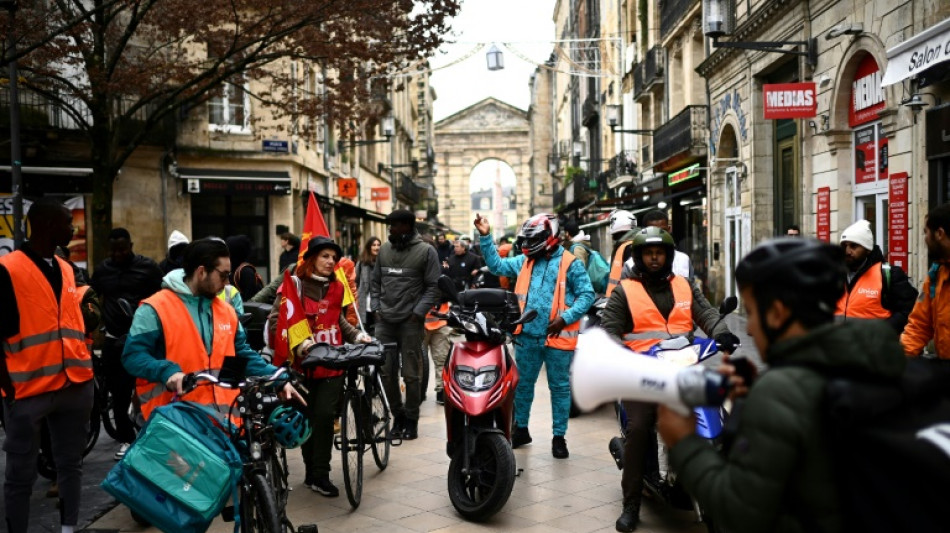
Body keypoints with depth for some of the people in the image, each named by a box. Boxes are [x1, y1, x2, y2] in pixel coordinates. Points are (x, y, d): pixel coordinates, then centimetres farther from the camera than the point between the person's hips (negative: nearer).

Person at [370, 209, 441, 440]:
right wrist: (376, 308, 9)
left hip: (410, 322, -5)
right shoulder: (384, 249, 12)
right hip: (384, 321, 5)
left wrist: (418, 312, -11)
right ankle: (397, 415, 22)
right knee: (385, 371, 6)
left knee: (411, 374, 1)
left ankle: (411, 420, 13)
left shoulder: (426, 251, -3)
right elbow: (375, 282, 20)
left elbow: (434, 286, -5)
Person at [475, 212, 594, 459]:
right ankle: (520, 429, 30)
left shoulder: (569, 263, -5)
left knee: (559, 387, 5)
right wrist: (486, 237, 7)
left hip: (557, 337, -5)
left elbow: (587, 294, -7)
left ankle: (559, 437, 16)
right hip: (528, 335, 5)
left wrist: (565, 318, -16)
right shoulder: (525, 261, 11)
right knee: (522, 384, 14)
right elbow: (496, 265, 16)